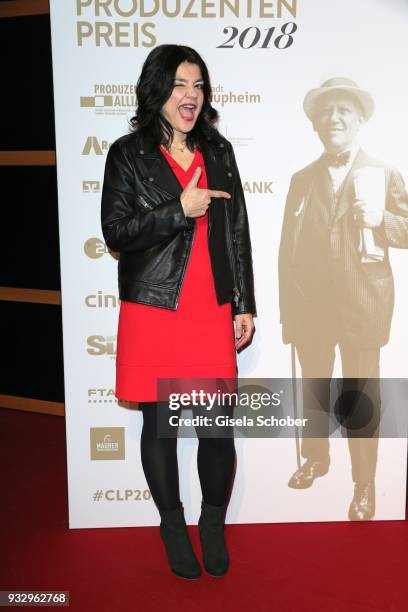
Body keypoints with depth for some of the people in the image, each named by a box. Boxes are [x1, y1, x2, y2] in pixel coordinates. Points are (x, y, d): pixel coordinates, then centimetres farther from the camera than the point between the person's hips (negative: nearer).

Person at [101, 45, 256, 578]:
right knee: (159, 425, 9)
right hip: (153, 313, -2)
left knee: (219, 427, 2)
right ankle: (173, 526, 32)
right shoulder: (128, 155, 1)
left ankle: (214, 524, 28)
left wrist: (245, 306, 8)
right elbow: (115, 233, -5)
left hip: (212, 312, 2)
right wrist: (180, 210, -15)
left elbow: (237, 233, 10)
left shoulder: (219, 152, 10)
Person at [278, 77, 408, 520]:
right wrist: (287, 309, 3)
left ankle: (365, 484, 17)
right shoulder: (302, 179, 9)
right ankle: (315, 458, 39)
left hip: (362, 307, -3)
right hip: (309, 306, 3)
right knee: (313, 392, 18)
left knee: (359, 399, 3)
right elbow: (288, 247, 6)